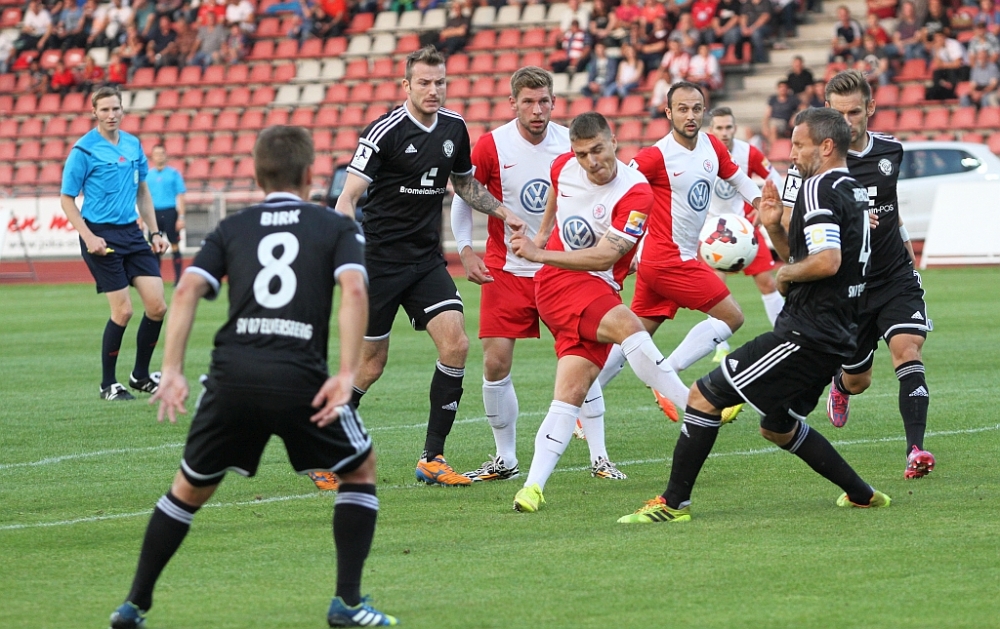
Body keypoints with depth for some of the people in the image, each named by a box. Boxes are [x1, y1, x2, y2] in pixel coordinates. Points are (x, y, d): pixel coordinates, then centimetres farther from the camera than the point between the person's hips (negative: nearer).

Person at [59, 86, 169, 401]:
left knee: (157, 306, 0)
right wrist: (89, 237, -16)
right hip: (102, 236, -6)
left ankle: (140, 375, 17)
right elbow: (67, 199, -6)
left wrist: (155, 232, 11)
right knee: (123, 310, -8)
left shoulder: (133, 145, 8)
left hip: (132, 233, 6)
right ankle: (108, 384, 7)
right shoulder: (83, 150, -9)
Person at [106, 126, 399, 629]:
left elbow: (187, 289, 4)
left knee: (190, 488, 22)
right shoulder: (336, 228, 14)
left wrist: (172, 371, 0)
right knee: (360, 469, 21)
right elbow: (354, 290, -5)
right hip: (300, 379, -2)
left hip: (231, 377, 2)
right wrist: (346, 374, -10)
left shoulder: (232, 228, 20)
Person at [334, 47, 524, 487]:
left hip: (426, 260, 5)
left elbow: (464, 182, 27)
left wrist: (502, 212, 17)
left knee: (456, 344, -11)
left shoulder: (454, 128, 7)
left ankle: (432, 458, -4)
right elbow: (348, 196, -17)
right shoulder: (385, 132, -13)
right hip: (380, 259, -5)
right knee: (371, 363, -2)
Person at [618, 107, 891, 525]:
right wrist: (774, 227, 8)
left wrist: (786, 273, -10)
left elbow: (827, 261, -28)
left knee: (704, 397, -7)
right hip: (834, 337, 10)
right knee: (778, 427, 27)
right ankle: (862, 495, 28)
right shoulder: (853, 192, 18)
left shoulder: (819, 189, -13)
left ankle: (674, 502, -6)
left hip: (806, 334, -10)